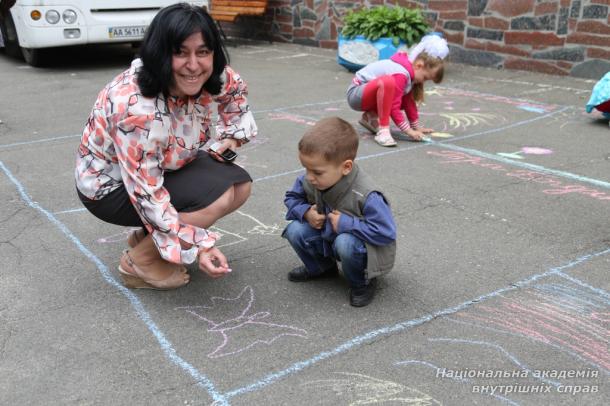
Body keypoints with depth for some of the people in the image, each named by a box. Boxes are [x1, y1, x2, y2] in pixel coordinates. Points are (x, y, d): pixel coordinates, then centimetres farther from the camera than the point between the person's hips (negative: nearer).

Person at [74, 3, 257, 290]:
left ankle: (146, 236, 8)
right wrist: (198, 246, -32)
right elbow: (146, 194, -32)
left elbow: (235, 89, 9)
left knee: (240, 186, -6)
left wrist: (232, 136, -3)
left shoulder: (202, 77, -16)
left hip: (163, 169, 8)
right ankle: (138, 261, -6)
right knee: (218, 195, -27)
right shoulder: (137, 110, -37)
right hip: (110, 187, -8)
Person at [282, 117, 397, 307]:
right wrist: (306, 212, -20)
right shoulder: (309, 181, -18)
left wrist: (345, 224, -34)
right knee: (296, 230, -14)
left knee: (345, 243, -37)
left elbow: (386, 233, -35)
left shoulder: (366, 195, -35)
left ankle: (362, 282, -4)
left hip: (362, 244, -5)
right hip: (328, 236, 6)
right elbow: (292, 197, 3)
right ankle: (321, 267, 15)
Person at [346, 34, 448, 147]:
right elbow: (393, 107, -26)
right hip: (356, 93, -10)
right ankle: (383, 130, -33)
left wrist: (416, 127, 8)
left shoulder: (410, 70, 2)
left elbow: (409, 101, 6)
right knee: (387, 82, -37)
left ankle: (371, 117, 7)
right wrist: (409, 131, -22)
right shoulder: (401, 74, -26)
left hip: (369, 94, 10)